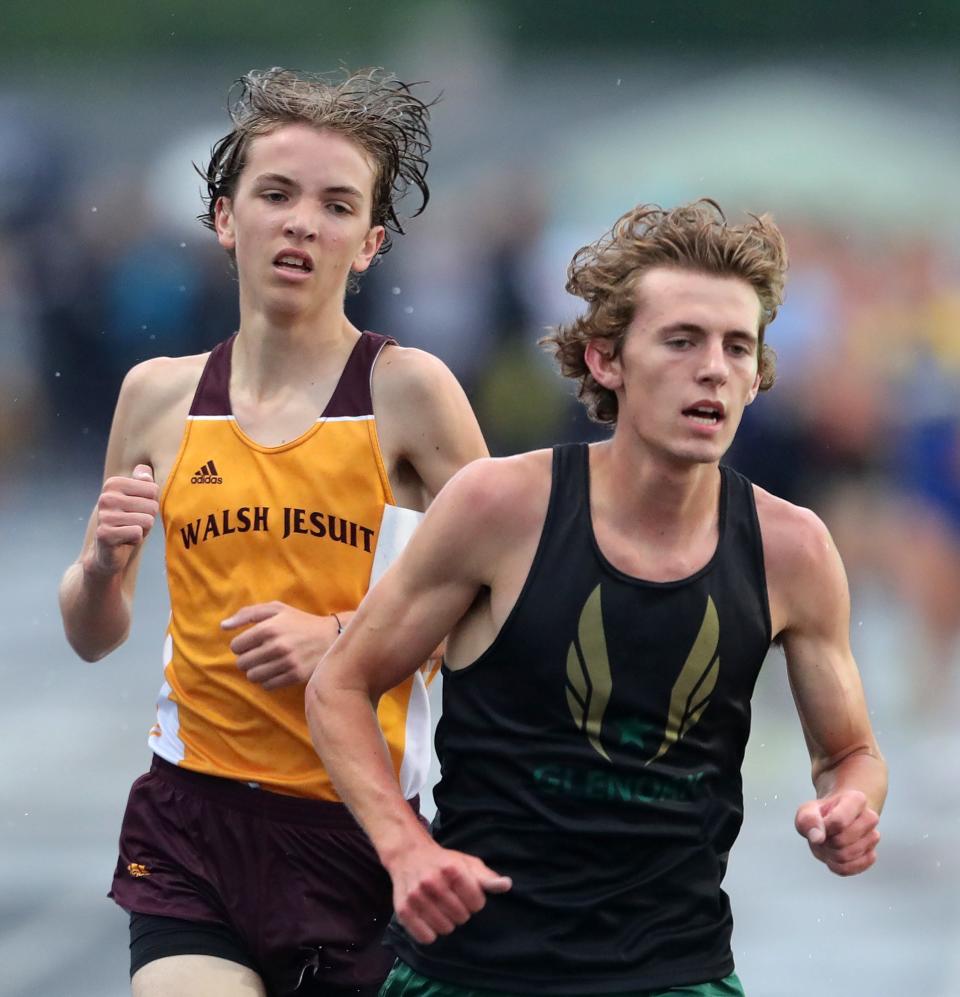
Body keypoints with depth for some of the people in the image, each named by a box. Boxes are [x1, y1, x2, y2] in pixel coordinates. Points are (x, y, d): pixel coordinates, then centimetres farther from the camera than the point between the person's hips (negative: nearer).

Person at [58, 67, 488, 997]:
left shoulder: (407, 391, -5)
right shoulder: (161, 395, 6)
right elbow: (93, 638, 15)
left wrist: (344, 636, -14)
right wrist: (101, 563, -6)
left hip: (357, 825, -2)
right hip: (191, 821, 2)